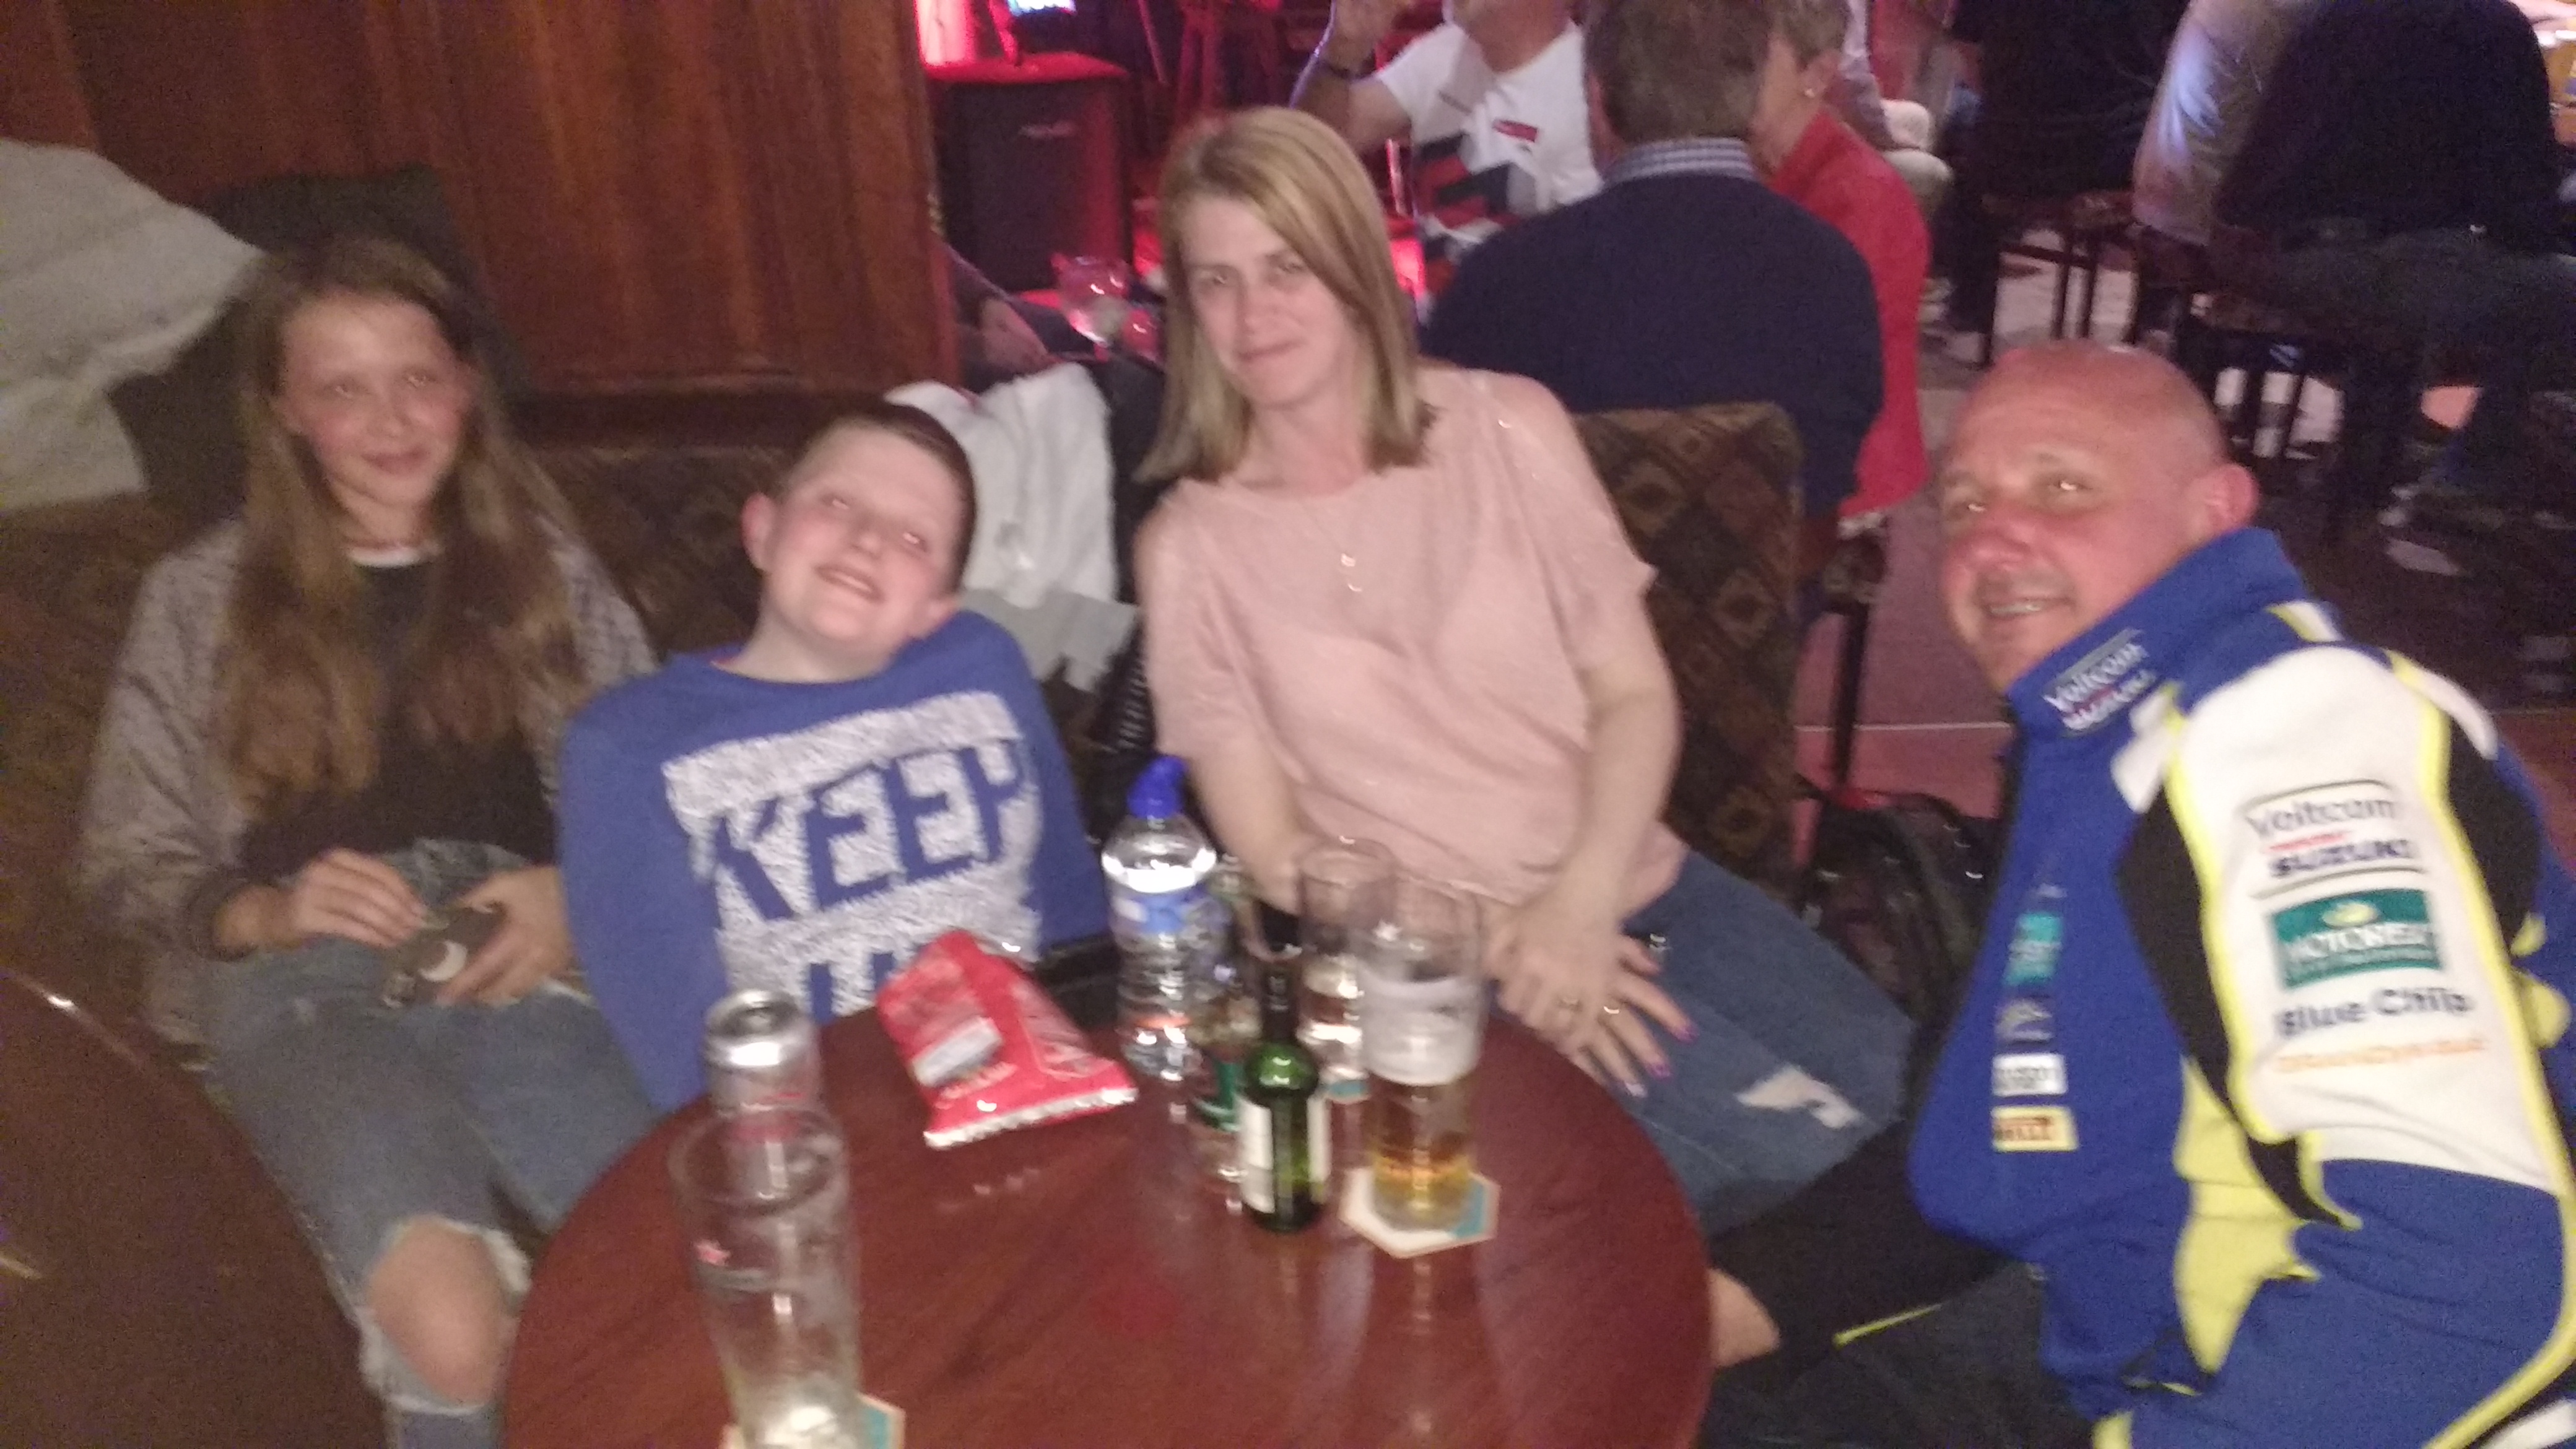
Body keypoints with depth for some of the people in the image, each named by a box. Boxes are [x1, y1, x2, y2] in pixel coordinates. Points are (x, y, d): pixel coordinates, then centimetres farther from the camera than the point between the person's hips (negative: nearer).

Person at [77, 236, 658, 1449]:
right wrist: (264, 913, -5)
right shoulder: (204, 596, 16)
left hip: (528, 962, 1)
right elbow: (126, 862, 15)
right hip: (309, 977, -1)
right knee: (454, 1342, -29)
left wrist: (580, 893, -7)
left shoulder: (546, 563, 19)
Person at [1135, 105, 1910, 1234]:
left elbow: (1635, 694, 0)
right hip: (1445, 961, -3)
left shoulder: (1509, 429, 0)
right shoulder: (1191, 548, -5)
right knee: (1811, 1157, -17)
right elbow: (1272, 851, -3)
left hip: (1639, 886, 4)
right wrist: (1488, 945, -15)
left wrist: (1581, 900, -16)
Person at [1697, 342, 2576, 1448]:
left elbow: (2461, 1267, -31)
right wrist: (1716, 1308, 3)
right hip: (2115, 1342, 8)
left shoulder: (2298, 735, -23)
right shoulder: (2092, 742, 6)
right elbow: (2021, 1142, 12)